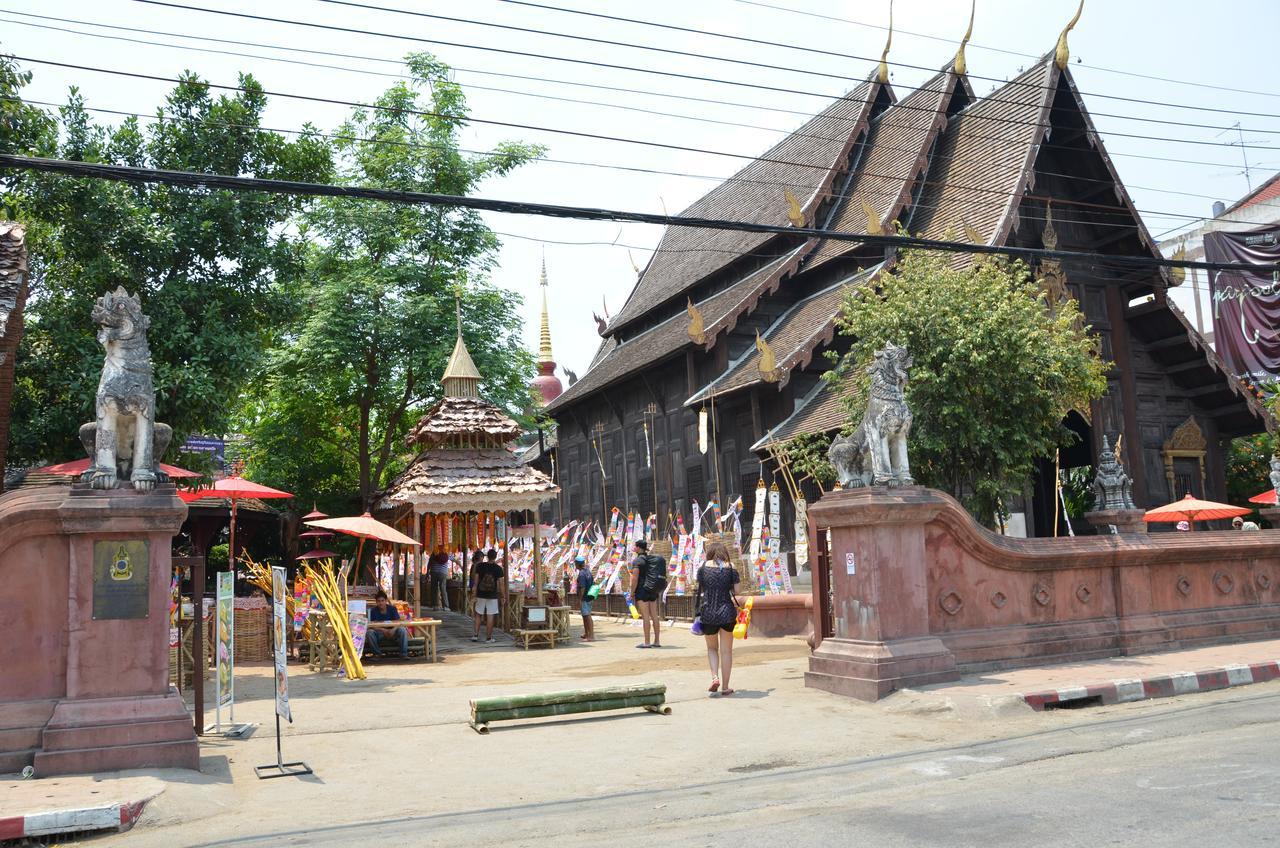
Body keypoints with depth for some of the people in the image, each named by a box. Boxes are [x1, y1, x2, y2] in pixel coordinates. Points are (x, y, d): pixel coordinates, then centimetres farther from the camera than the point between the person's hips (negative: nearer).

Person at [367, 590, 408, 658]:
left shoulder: (392, 608, -5)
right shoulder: (373, 611, -6)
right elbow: (373, 626, -14)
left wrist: (393, 630, -34)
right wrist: (383, 631, -32)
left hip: (392, 632, 0)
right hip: (379, 633, 0)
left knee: (402, 630, -28)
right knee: (369, 632, -30)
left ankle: (404, 654, -22)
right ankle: (378, 654, -16)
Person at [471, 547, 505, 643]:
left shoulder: (479, 566, -2)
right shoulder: (498, 568, -6)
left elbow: (475, 580, 0)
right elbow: (501, 584, -6)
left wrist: (474, 593, 7)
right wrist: (503, 596, 1)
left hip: (480, 594, 2)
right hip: (492, 595, -1)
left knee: (478, 615, 13)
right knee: (490, 616, 3)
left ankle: (475, 635, 10)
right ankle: (488, 637, 7)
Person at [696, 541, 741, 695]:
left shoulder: (704, 567, 1)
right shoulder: (730, 567, 0)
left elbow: (700, 591, 4)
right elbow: (735, 592, -3)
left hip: (708, 613, 1)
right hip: (727, 612, 0)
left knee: (712, 648, 19)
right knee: (726, 650, 10)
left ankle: (715, 677, 0)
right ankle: (725, 686, 12)